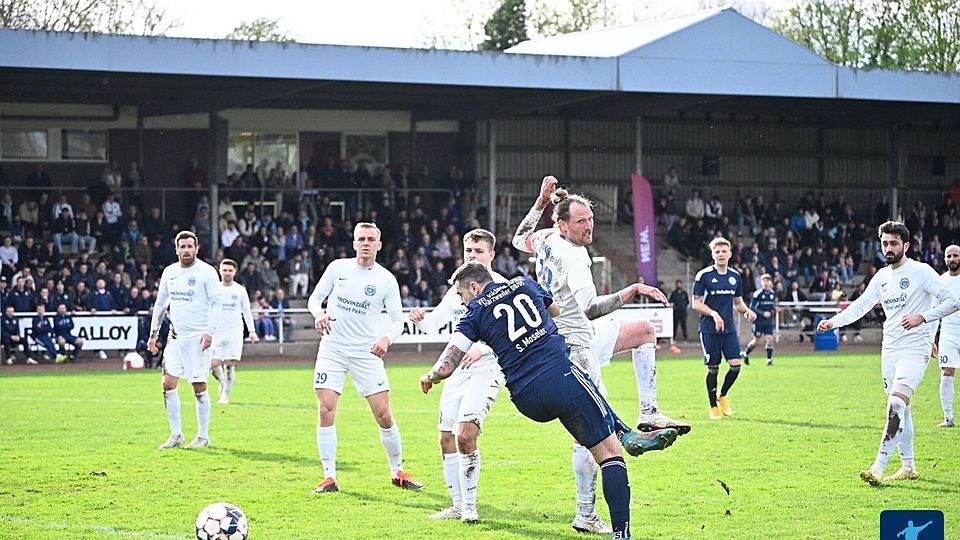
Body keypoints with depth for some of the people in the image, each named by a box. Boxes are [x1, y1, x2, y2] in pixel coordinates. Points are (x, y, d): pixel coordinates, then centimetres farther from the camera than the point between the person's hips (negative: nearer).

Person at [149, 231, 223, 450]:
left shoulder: (206, 272, -6)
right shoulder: (169, 272, 10)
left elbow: (216, 303, -9)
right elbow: (160, 304, 19)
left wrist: (209, 331, -19)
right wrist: (153, 334, 17)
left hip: (198, 337, -5)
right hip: (176, 337, 5)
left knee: (199, 387, -2)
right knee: (168, 384, -1)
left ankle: (203, 436, 8)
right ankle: (176, 435, 7)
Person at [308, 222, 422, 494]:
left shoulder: (386, 279, -2)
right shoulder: (337, 268, 1)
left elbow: (398, 320, -1)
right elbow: (315, 298, 7)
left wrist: (387, 338, -22)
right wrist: (319, 313, -17)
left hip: (367, 352, -1)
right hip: (332, 349, 1)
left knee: (384, 415, -3)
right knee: (325, 410, -10)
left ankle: (398, 472, 15)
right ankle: (329, 477, -2)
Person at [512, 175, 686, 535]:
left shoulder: (546, 240, 1)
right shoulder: (573, 256, -25)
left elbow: (519, 239, 25)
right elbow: (590, 308, -37)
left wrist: (542, 201, 24)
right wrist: (631, 292, -37)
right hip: (576, 349, -10)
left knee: (644, 330, 22)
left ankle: (649, 413, 13)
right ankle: (585, 516, -5)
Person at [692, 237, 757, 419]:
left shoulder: (735, 276, 9)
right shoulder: (703, 276, -6)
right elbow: (696, 304, -6)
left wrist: (746, 311, -2)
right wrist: (713, 314, -20)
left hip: (729, 329, 4)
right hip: (709, 329, -4)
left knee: (735, 365, -7)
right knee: (713, 368, 0)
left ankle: (723, 396, 19)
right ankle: (713, 407, 14)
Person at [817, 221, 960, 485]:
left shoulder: (921, 272, -8)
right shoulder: (882, 277, 12)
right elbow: (860, 305, 12)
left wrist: (922, 317, -21)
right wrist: (833, 322, -3)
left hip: (915, 349, -7)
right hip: (890, 349, 7)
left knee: (896, 404, -19)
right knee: (901, 409, 13)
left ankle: (878, 468, -25)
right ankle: (908, 466, 24)